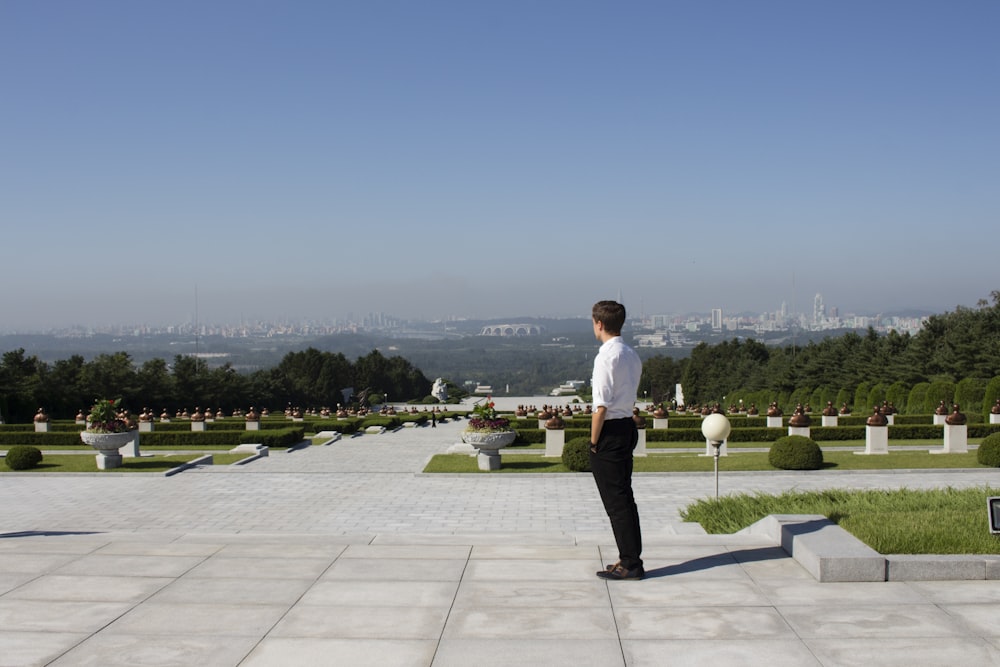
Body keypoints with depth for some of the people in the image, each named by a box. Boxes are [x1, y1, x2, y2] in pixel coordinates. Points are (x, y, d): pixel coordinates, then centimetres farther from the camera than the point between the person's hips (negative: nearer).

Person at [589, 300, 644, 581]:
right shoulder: (632, 356, 10)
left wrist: (593, 441, -11)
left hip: (610, 431, -9)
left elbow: (602, 405, -20)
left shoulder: (606, 357, -17)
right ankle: (630, 558, 23)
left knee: (616, 500, -1)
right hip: (628, 426, 9)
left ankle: (630, 563, 5)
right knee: (624, 496, 16)